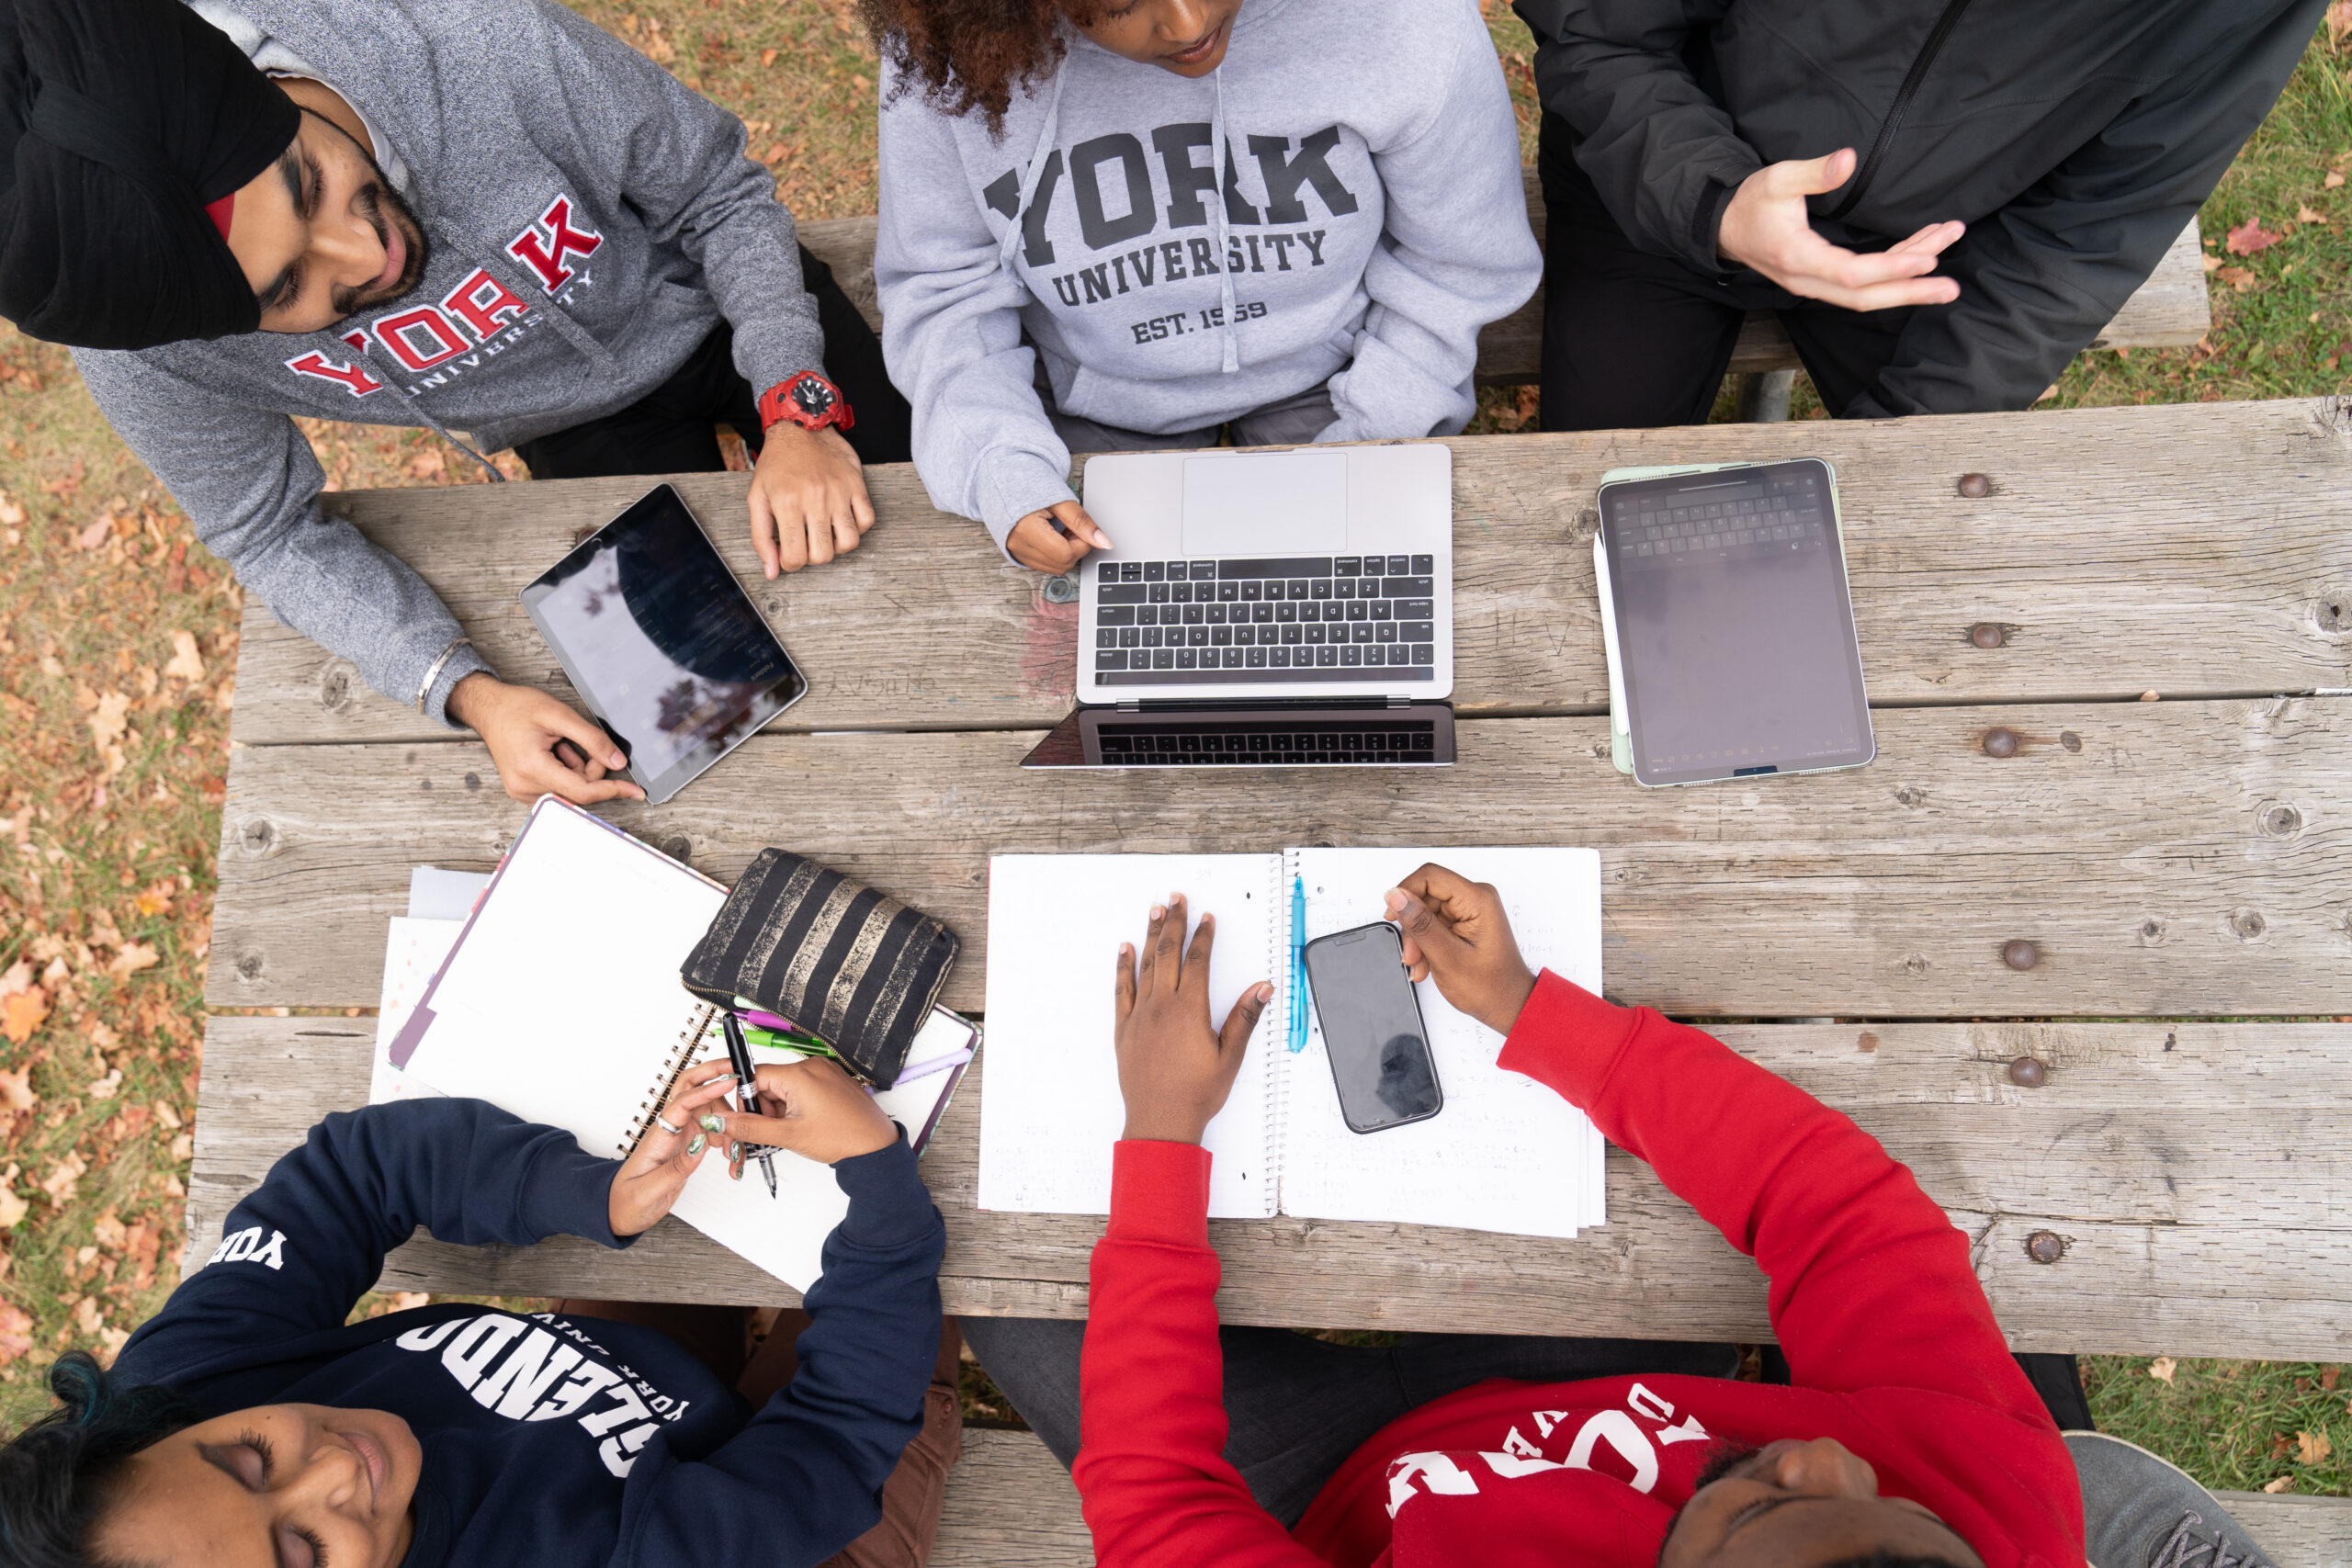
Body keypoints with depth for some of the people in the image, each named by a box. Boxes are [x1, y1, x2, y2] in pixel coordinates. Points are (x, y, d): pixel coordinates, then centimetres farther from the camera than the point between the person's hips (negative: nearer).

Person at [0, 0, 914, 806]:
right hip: (585, 432, 0)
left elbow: (724, 193, -22)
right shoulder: (141, 357, -32)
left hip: (725, 311, 0)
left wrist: (797, 411, -34)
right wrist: (469, 694, -33)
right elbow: (270, 535, -17)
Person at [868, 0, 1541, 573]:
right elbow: (942, 293, -10)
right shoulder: (945, 61, -23)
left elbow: (1454, 261, -9)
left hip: (1326, 372, 1)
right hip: (1096, 405, 0)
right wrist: (1002, 472, -26)